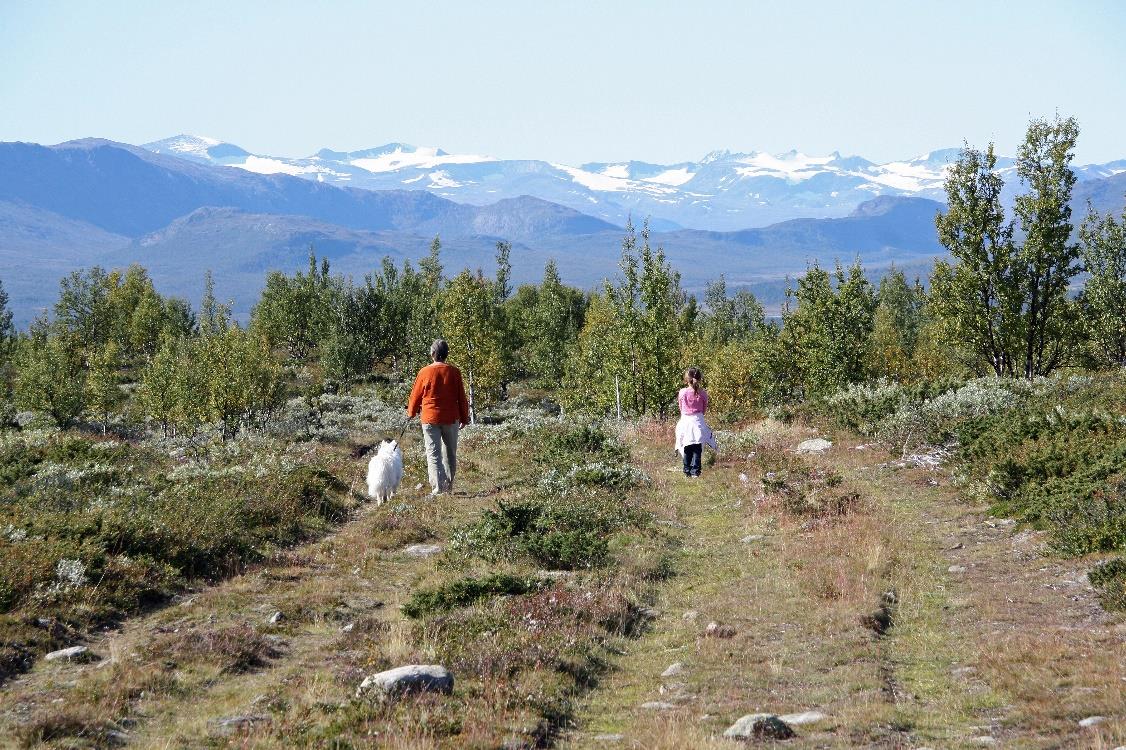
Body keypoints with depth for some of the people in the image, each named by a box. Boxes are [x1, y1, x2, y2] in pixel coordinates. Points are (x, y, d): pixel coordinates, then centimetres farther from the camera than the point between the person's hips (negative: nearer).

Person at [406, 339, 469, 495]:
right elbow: (461, 397, 2)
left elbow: (415, 395, 3)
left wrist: (411, 413, 22)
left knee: (433, 453, -2)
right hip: (451, 418, 2)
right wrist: (464, 418, 15)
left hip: (430, 419, -2)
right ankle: (449, 486, 23)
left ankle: (438, 488, -13)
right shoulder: (454, 372, -4)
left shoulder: (424, 372, -7)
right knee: (451, 453, 17)